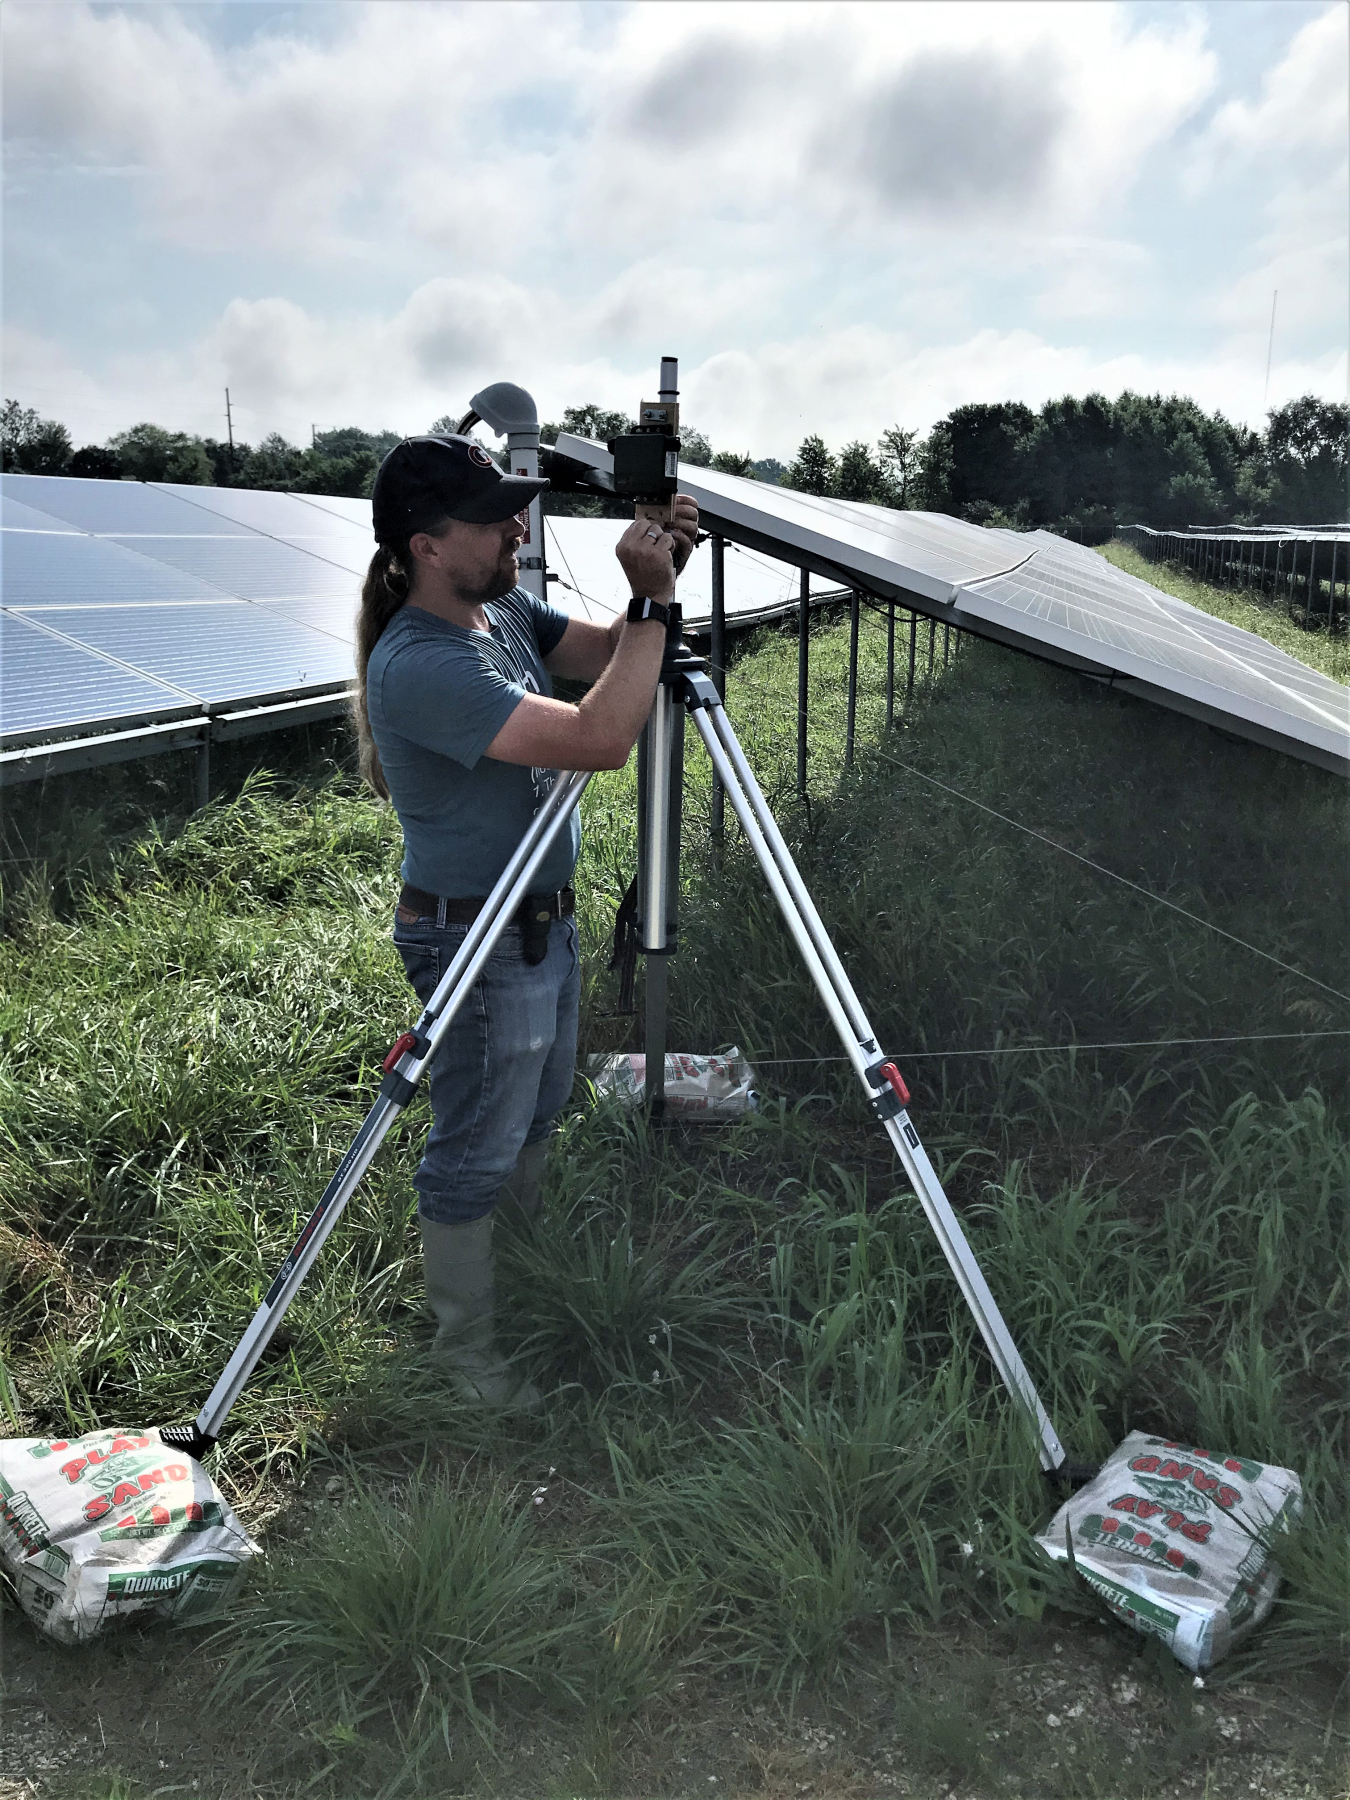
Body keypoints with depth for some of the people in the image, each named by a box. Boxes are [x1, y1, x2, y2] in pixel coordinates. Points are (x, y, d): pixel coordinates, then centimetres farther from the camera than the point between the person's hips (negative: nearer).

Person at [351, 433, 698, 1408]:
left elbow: (606, 654, 2)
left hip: (545, 918, 10)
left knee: (536, 1116, 26)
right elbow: (602, 739, -35)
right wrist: (652, 603, -28)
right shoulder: (420, 666, -29)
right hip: (480, 941, -10)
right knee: (474, 1154, 8)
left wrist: (658, 581, -15)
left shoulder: (503, 608, 1)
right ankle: (467, 1349, 28)